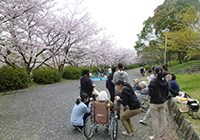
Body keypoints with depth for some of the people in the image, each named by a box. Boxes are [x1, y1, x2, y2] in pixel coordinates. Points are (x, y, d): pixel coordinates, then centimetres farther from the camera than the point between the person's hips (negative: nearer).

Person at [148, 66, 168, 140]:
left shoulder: (153, 82, -20)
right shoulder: (165, 81, -2)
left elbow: (150, 93, -18)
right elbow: (167, 92, 7)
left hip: (154, 103, -6)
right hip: (162, 103, 6)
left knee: (155, 120, 5)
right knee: (163, 119, 15)